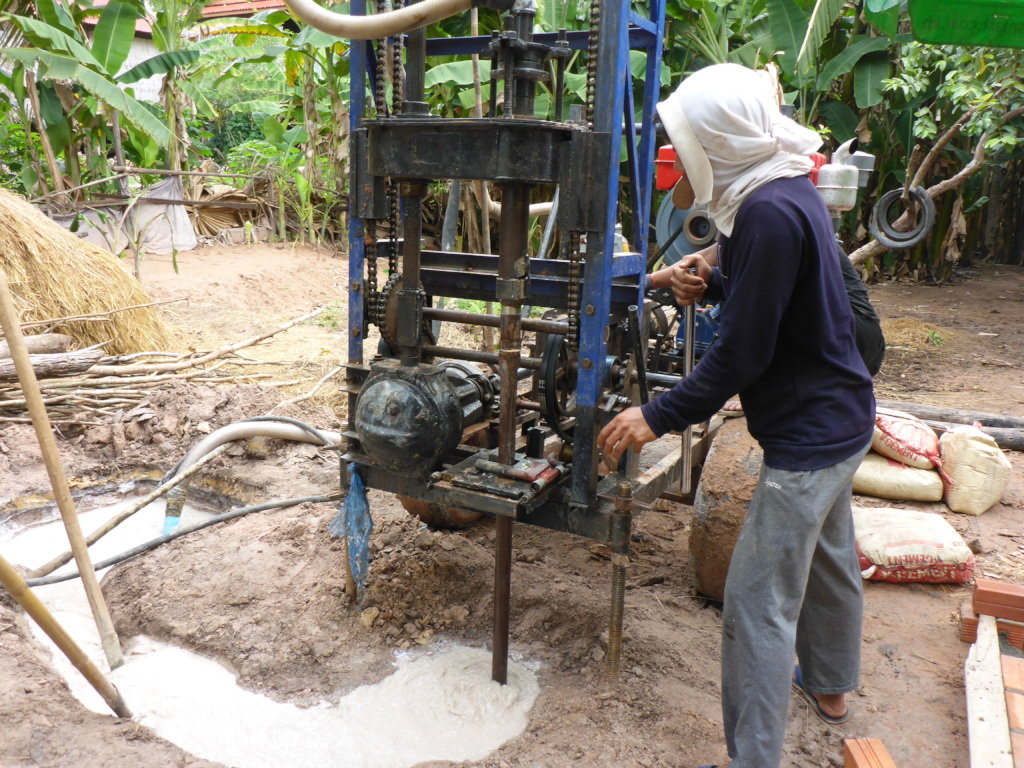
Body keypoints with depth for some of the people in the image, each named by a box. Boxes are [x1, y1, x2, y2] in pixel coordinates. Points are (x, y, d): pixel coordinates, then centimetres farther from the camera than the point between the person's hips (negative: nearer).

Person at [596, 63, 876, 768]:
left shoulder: (768, 212, -26)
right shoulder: (790, 188, 5)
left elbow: (742, 354, -25)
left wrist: (659, 416, -18)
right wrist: (717, 280, 3)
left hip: (809, 433, -11)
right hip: (841, 417, 11)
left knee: (758, 602, -5)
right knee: (829, 556, 27)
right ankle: (830, 685, 50)